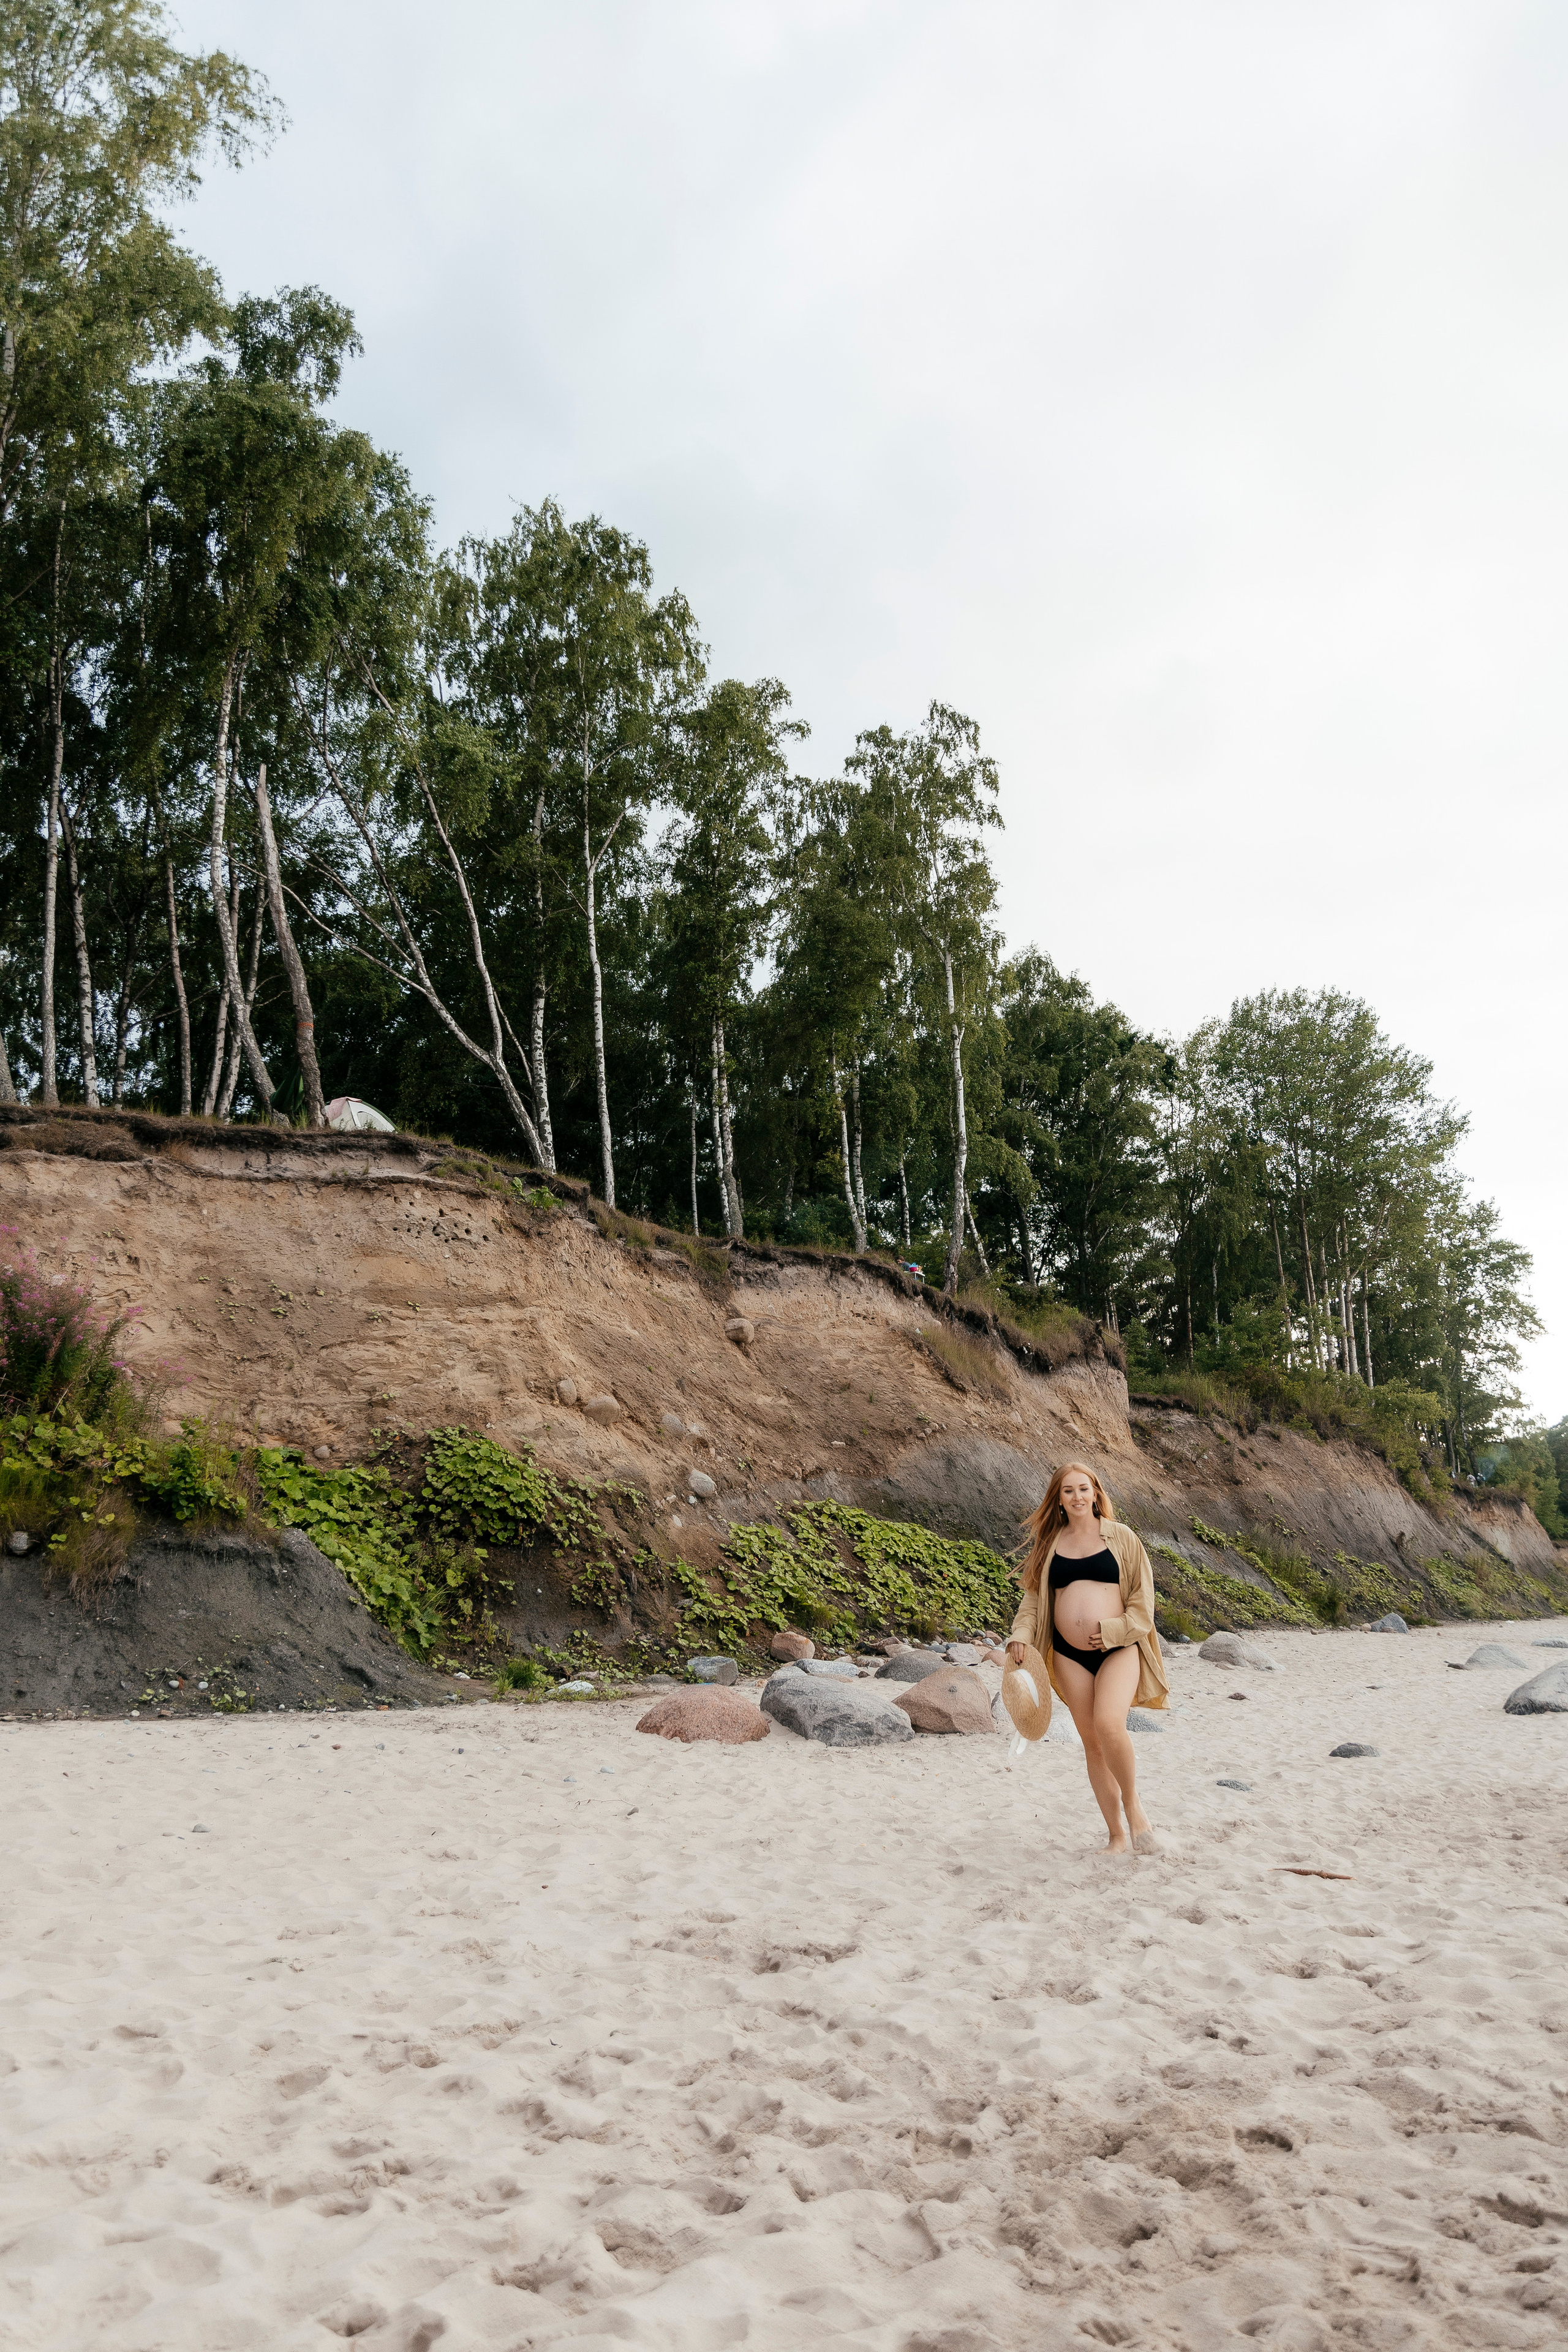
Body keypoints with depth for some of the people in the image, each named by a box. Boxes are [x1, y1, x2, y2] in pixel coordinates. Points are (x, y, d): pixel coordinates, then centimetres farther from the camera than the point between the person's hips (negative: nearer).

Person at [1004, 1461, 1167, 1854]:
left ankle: (1133, 1806, -1)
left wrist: (1112, 1631, -10)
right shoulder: (1049, 1544, 11)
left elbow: (1143, 1596, 2)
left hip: (1118, 1649, -3)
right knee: (1091, 1741, 4)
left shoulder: (1120, 1537, 3)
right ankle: (1118, 1835, 16)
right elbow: (1033, 1597, 13)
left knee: (1109, 1725, -25)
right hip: (1069, 1656, 4)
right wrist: (1021, 1635, -4)